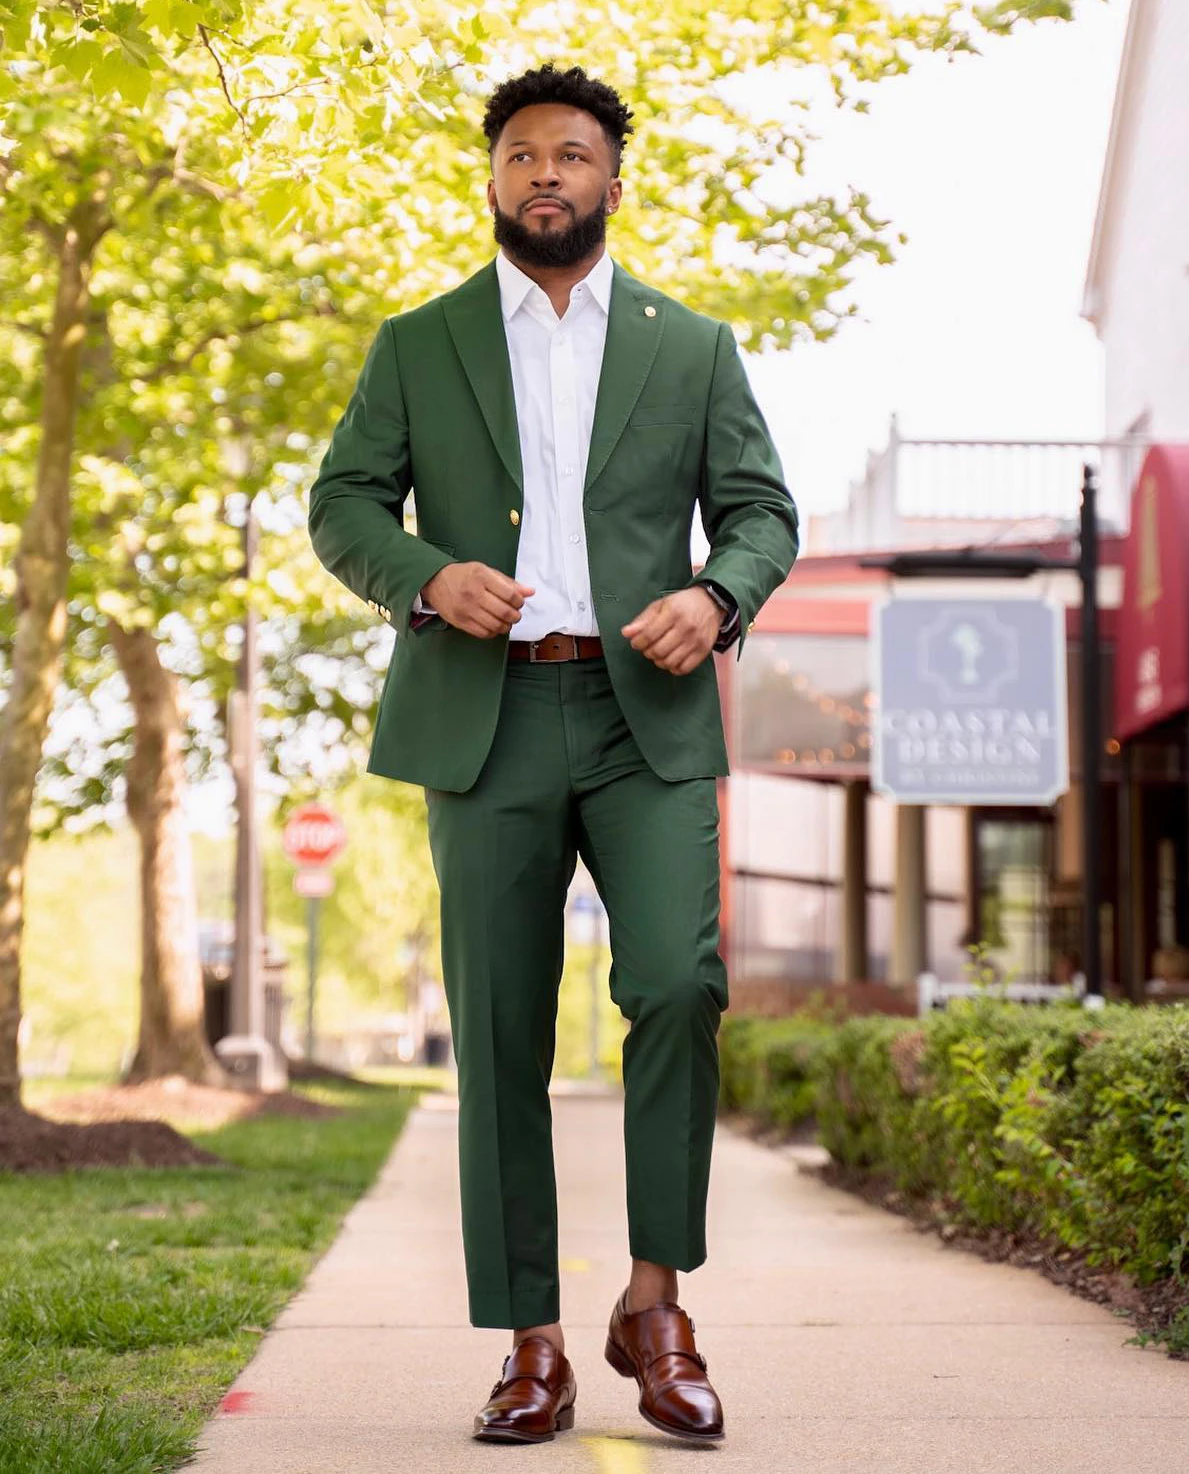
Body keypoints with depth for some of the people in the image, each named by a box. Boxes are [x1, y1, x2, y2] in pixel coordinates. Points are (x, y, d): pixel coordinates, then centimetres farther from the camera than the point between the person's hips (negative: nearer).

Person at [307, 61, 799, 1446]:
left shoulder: (692, 347, 14)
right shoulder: (416, 346, 13)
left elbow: (761, 508, 12)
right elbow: (341, 504, 9)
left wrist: (718, 595, -10)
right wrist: (424, 577, -12)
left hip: (647, 717, 0)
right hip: (485, 721, 0)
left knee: (678, 983, -19)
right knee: (500, 1038, 0)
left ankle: (654, 1299, -3)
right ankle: (531, 1347, 8)